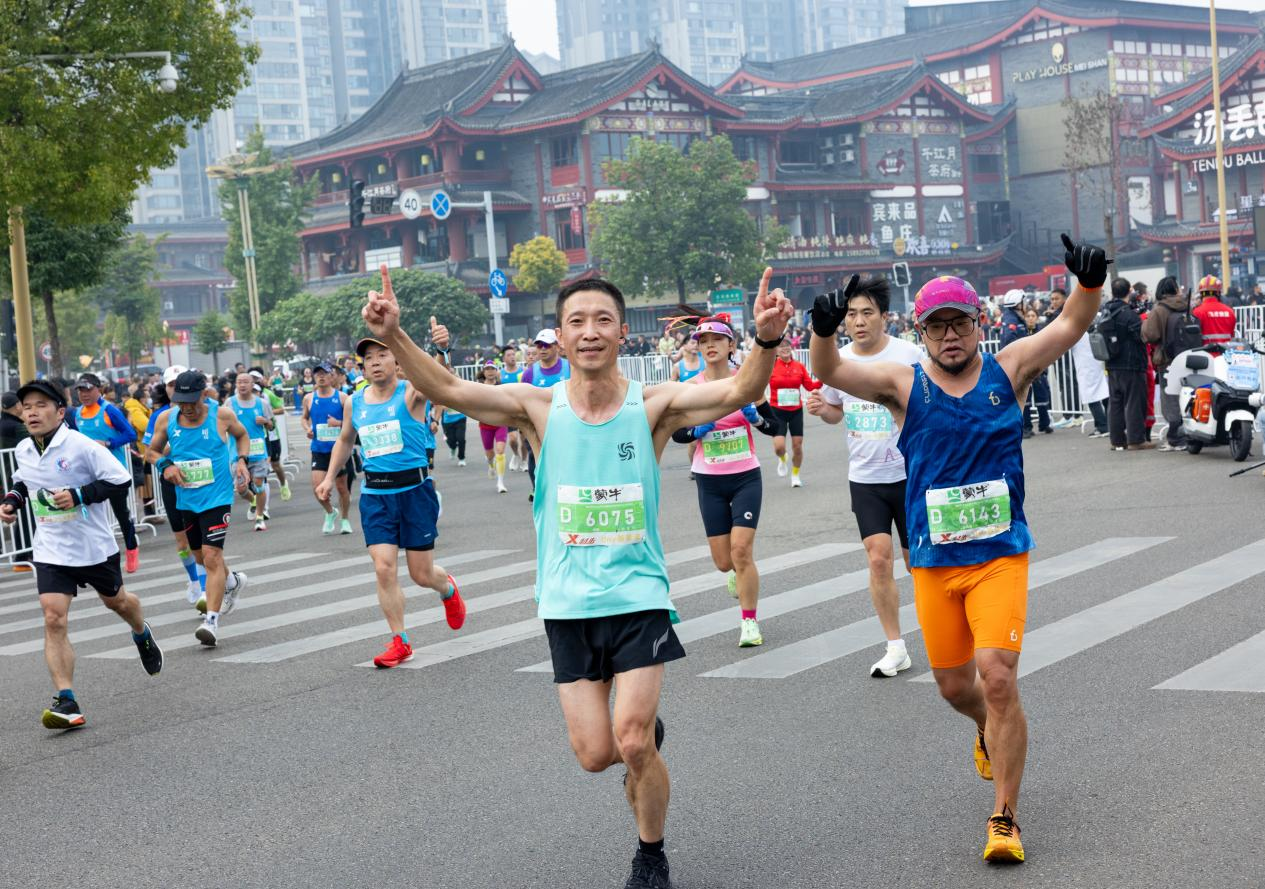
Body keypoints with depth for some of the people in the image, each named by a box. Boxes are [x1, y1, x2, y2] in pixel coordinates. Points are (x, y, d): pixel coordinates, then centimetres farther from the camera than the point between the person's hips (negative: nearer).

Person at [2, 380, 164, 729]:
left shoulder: (81, 446, -19)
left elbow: (121, 479, -18)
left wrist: (78, 495, -27)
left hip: (95, 545, -3)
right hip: (51, 551, 3)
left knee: (115, 600, 22)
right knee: (53, 619, -14)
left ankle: (143, 635, 58)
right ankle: (66, 703, -15)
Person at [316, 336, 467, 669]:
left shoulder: (410, 394, -8)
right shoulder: (355, 402, 7)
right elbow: (345, 440, 26)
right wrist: (329, 477, 18)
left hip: (414, 489, -4)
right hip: (375, 494, 4)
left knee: (421, 573, 5)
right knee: (384, 569, -6)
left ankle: (448, 588, 41)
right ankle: (399, 642, 5)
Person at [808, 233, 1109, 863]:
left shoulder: (1009, 369, 1)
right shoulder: (904, 384, -1)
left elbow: (1072, 325, -6)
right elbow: (830, 372, -13)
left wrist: (1090, 282, -27)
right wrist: (823, 332, -35)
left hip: (1001, 556, -2)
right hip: (933, 562, 2)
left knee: (998, 675, -15)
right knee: (954, 684, 14)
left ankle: (1004, 819, -5)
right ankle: (989, 734, 51)